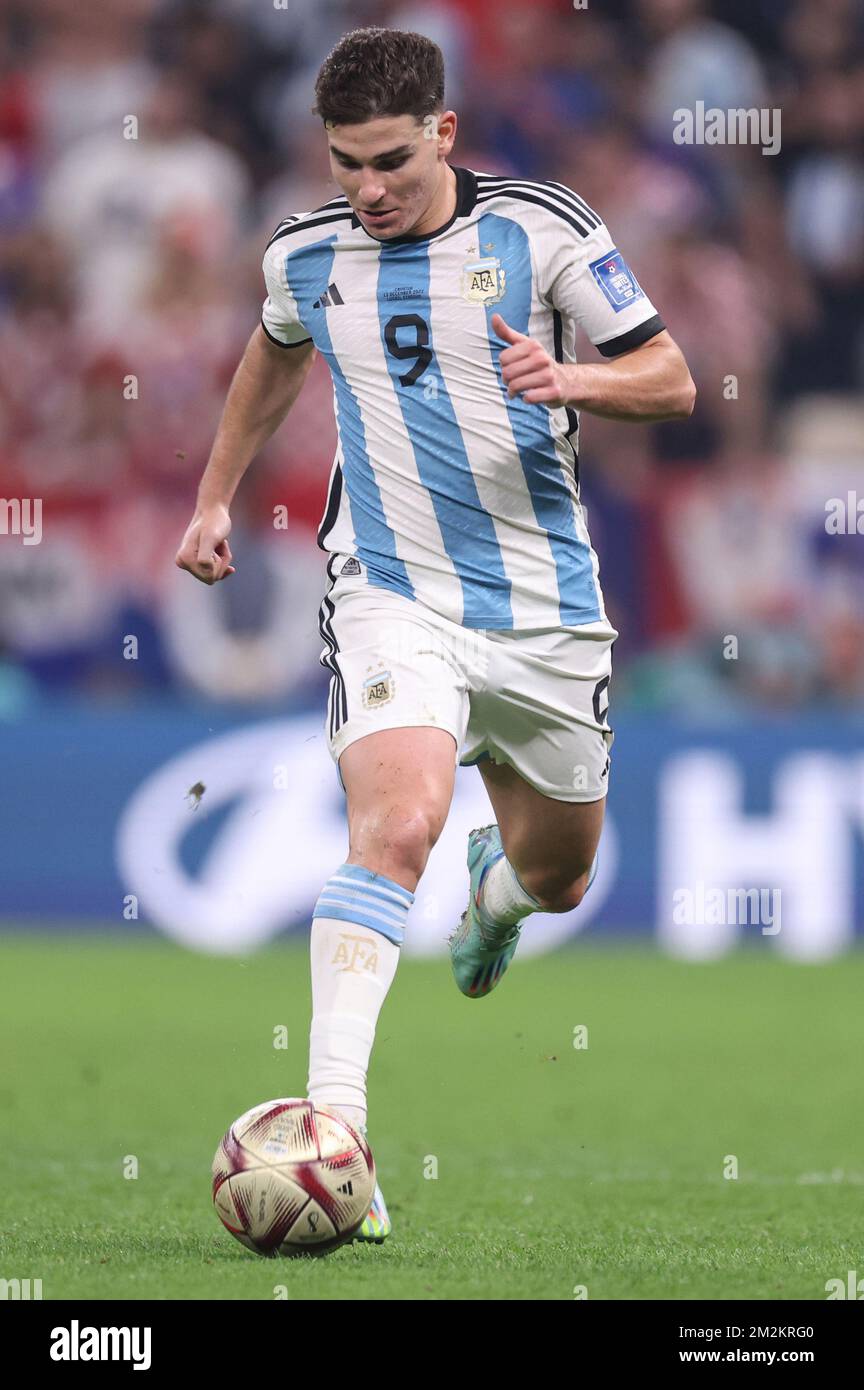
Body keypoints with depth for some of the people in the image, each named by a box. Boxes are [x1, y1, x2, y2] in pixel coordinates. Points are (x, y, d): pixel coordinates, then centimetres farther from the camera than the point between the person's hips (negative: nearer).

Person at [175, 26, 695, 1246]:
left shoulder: (543, 230, -8)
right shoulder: (305, 255, 1)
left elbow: (671, 380, -4)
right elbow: (275, 354, 25)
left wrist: (573, 379, -24)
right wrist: (215, 497, 27)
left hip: (545, 606, 1)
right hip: (392, 593, -1)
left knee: (558, 876, 16)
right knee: (396, 826, -27)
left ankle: (496, 889, 57)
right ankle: (332, 1125, -33)